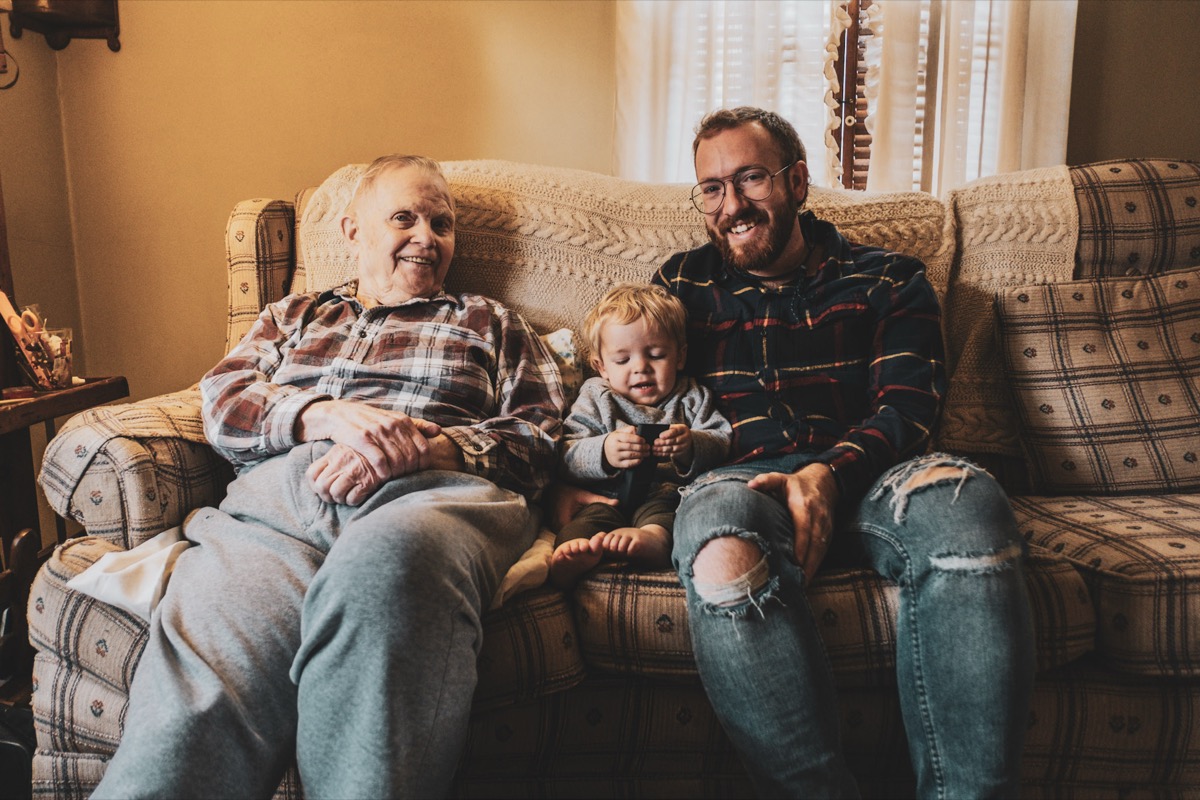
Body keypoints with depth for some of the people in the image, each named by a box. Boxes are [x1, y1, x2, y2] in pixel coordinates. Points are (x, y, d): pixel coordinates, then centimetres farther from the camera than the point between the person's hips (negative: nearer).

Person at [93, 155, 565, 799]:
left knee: (388, 562, -42)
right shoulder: (293, 316, 34)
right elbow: (223, 401, 18)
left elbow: (537, 435, 15)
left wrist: (423, 448, -6)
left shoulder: (490, 324, 29)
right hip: (278, 493, 2)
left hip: (433, 493, -1)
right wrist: (328, 414, -5)